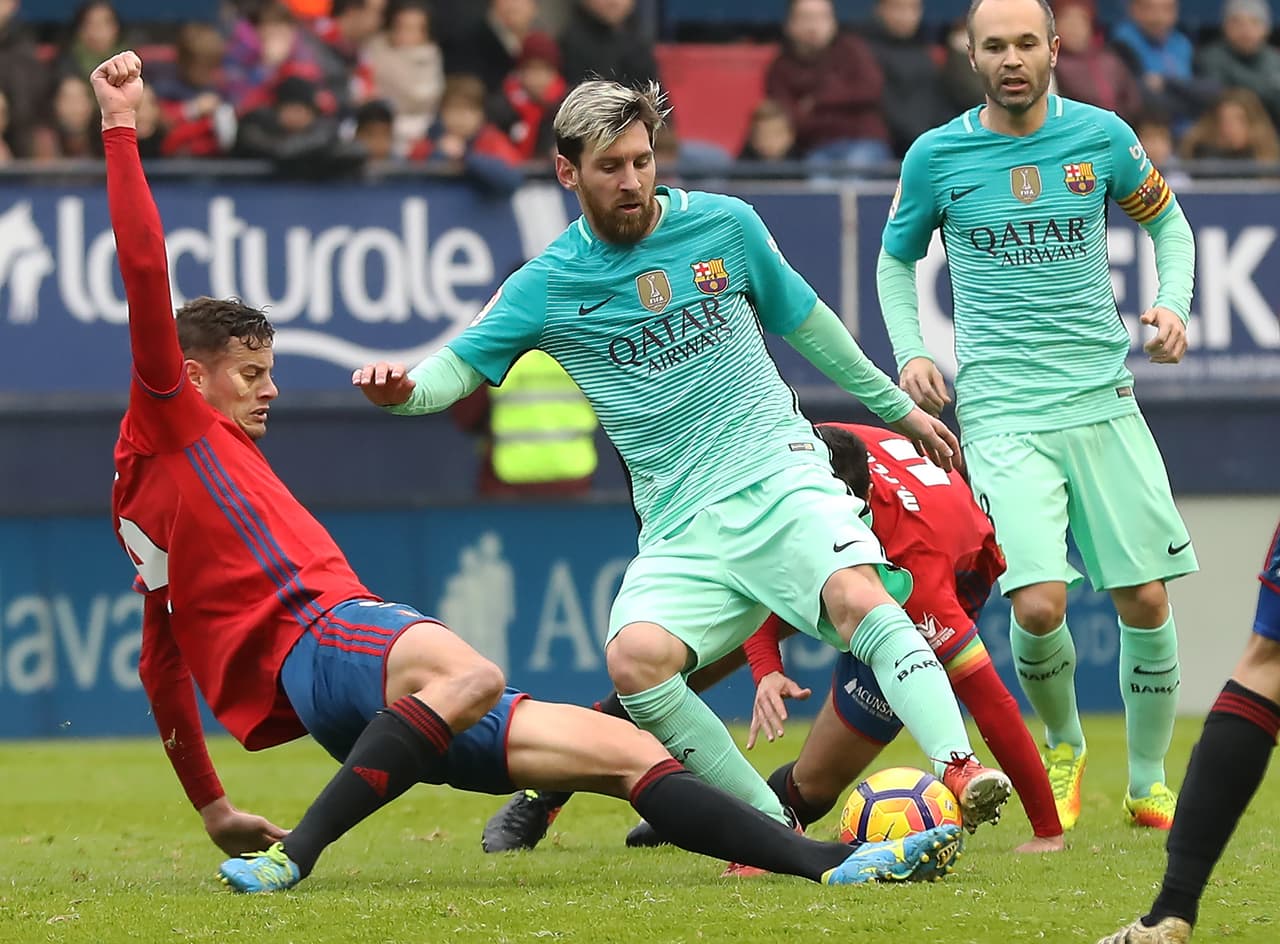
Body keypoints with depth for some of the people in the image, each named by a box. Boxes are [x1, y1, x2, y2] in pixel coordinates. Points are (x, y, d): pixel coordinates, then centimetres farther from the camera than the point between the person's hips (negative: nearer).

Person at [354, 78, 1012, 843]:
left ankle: (958, 767, -37)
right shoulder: (547, 287, 3)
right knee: (634, 658, -26)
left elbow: (806, 323, 19)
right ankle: (773, 829, -17)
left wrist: (898, 408, 29)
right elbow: (459, 366, 4)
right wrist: (404, 388, -21)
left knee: (857, 595, -31)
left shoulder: (724, 226, 5)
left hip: (780, 473, -1)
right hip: (681, 527, 1)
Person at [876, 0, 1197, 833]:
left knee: (1146, 601, 0)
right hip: (1002, 412, -2)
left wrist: (1173, 304, 2)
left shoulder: (1101, 136, 2)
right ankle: (1063, 746, 14)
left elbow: (1166, 219, 19)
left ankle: (1149, 783, 20)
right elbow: (896, 260, 16)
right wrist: (910, 353, 2)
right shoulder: (938, 156, 1)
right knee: (1038, 605, -16)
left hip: (1103, 399, 2)